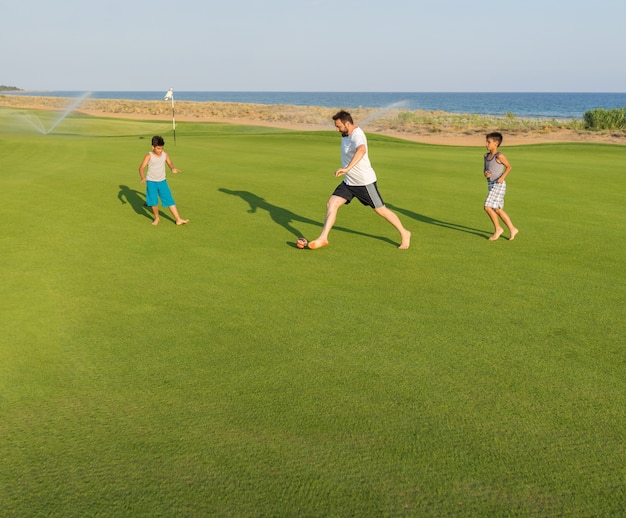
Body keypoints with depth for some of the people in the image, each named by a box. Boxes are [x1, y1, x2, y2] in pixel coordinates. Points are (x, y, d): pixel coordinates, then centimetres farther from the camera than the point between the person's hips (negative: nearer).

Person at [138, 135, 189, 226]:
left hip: (162, 181, 3)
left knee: (170, 200, 0)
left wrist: (173, 169, -14)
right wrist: (142, 177, -37)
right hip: (151, 182, -3)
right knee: (153, 201, -6)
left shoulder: (165, 154, -2)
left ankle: (178, 219, 2)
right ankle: (156, 218, 20)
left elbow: (170, 163, 11)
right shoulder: (149, 156, -13)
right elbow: (141, 167, -18)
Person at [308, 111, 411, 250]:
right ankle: (323, 238, -2)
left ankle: (404, 234, 22)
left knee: (381, 210, 4)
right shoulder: (346, 134, 3)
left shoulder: (357, 135, -25)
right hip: (349, 181, 8)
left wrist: (347, 168, -59)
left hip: (364, 182, -8)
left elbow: (361, 150, -49)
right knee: (331, 204, -6)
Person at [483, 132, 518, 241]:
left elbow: (509, 167, -2)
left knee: (488, 207, -15)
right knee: (498, 209, 12)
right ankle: (512, 229, 24)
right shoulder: (486, 155, 10)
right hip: (491, 184, 8)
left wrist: (502, 177, -14)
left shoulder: (499, 156, -11)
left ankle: (498, 229, 2)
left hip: (498, 185, -8)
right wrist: (485, 173, -4)